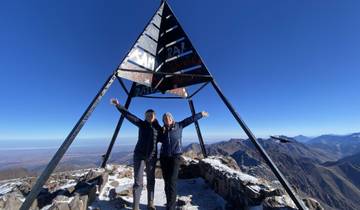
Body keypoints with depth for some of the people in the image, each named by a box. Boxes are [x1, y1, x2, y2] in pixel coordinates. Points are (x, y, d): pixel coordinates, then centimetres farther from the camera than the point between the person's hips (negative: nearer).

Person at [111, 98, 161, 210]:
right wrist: (118, 105, -11)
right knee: (138, 181, 1)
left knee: (151, 180, 14)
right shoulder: (142, 124, -2)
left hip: (152, 156, 2)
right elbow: (128, 115, -6)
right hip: (139, 155, -2)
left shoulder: (158, 128, 1)